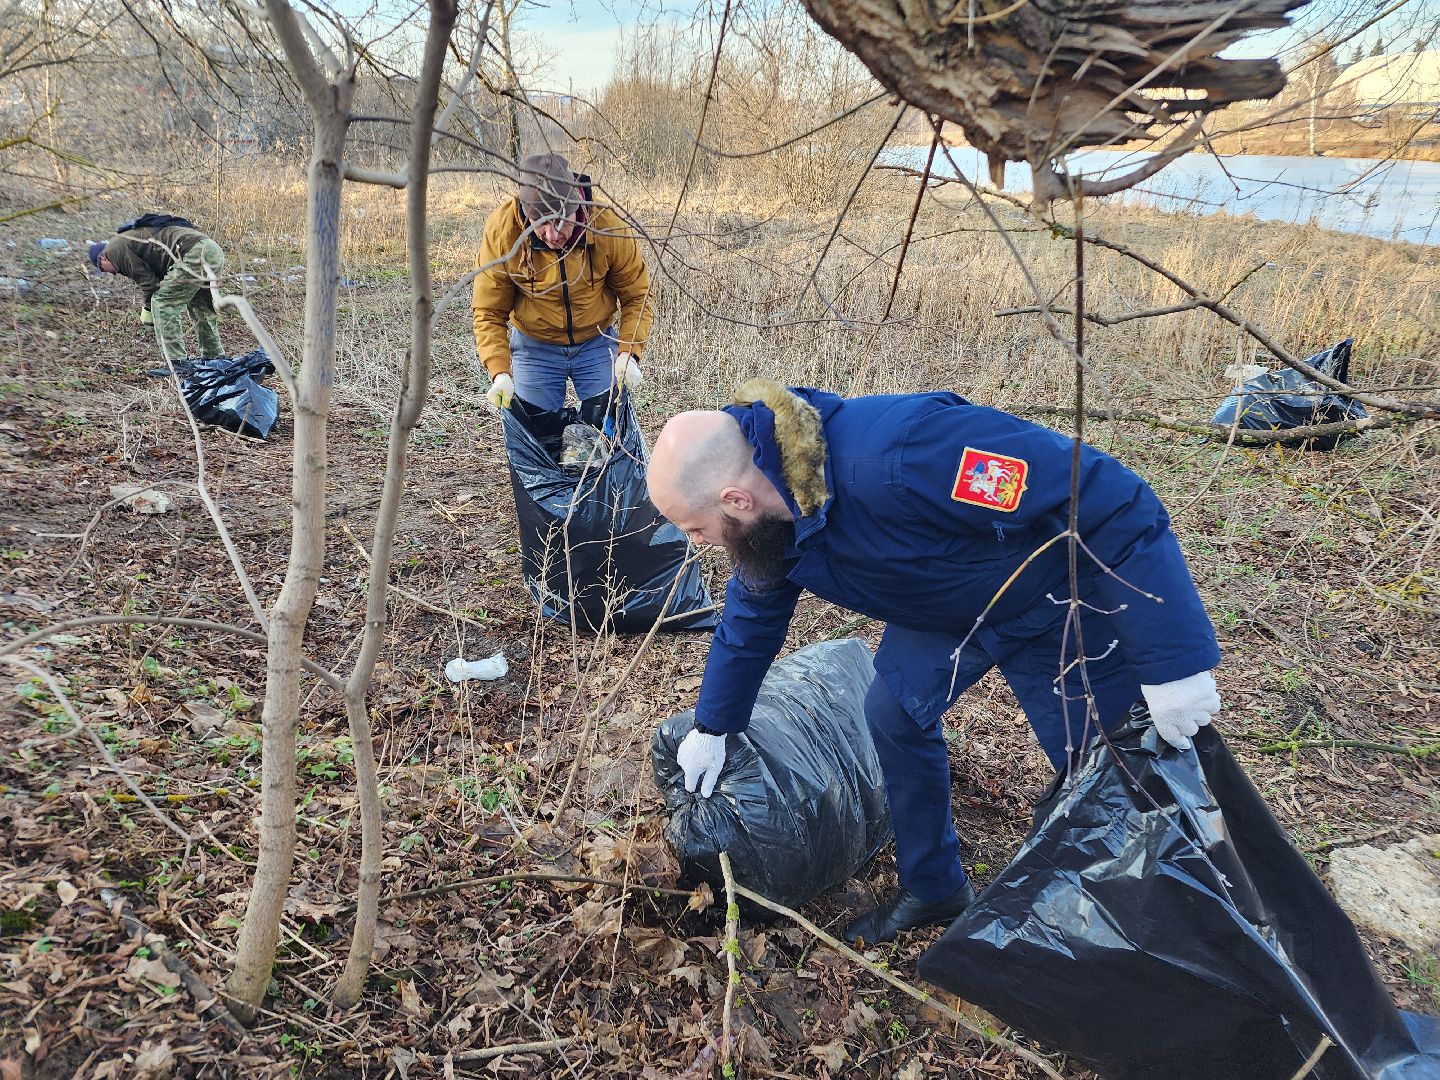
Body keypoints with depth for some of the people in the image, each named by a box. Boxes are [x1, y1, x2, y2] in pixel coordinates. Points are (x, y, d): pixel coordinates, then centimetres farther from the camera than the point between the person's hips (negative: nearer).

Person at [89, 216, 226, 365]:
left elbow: (148, 282, 0)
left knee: (162, 304, -3)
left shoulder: (115, 248, 5)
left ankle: (175, 363, -5)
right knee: (200, 307, 25)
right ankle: (213, 358, 33)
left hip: (194, 254, -10)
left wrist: (148, 310, 14)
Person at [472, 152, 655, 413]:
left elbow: (637, 296, -7)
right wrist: (499, 372, -25)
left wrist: (628, 353, -21)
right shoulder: (501, 230, -22)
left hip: (597, 342, 0)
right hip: (534, 347, 0)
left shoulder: (608, 227, -22)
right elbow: (488, 313, -12)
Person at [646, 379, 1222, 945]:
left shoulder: (894, 456, -43)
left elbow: (1108, 497, -39)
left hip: (1058, 598, -6)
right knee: (895, 715, 5)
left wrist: (1172, 661, -36)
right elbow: (751, 617, 7)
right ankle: (933, 888, 26)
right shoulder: (767, 515, -15)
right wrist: (712, 728, 17)